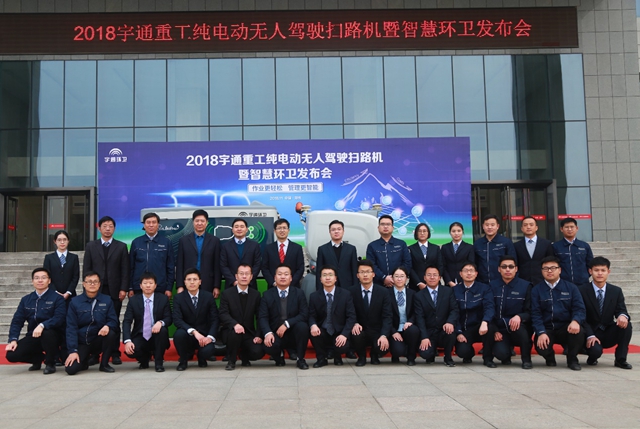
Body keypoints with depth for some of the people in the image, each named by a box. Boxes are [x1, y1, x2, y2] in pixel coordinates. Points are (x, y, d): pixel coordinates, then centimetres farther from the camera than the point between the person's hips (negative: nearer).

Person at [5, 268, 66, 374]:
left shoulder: (57, 298, -5)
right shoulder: (26, 300, 10)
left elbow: (59, 318, -18)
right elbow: (17, 321, 6)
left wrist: (42, 325, -34)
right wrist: (13, 339, -10)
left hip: (52, 336, -4)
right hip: (33, 336, 4)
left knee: (47, 333, -38)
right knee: (11, 355, -17)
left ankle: (50, 363, -11)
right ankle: (37, 359, 16)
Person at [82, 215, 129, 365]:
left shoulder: (121, 246, 8)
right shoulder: (90, 246, 10)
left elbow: (125, 270, 3)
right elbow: (86, 269, 6)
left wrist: (124, 289, -6)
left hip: (114, 290, -1)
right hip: (96, 290, 1)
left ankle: (115, 354, 6)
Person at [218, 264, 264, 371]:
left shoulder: (256, 295, 5)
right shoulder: (227, 293, -2)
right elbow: (223, 314, -13)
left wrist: (259, 335, -12)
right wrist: (235, 324, -34)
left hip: (249, 333, 2)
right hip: (230, 331, -2)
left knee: (258, 352, -23)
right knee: (235, 332, -37)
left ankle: (244, 355, 15)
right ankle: (231, 361, -9)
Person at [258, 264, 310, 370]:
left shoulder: (299, 293, 3)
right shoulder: (267, 295, 3)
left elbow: (304, 314, -8)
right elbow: (262, 317, -6)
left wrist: (287, 324, -21)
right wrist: (268, 333, -27)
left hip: (293, 334, 1)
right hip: (275, 334, 0)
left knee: (302, 326, -31)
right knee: (269, 346, -32)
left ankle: (300, 359, -9)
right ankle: (279, 357, 8)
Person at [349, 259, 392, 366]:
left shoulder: (383, 292, -3)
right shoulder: (352, 292, -3)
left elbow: (387, 317, -9)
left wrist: (384, 335, -25)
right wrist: (355, 323, -24)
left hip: (377, 332, 0)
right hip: (360, 330, 0)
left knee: (382, 347, -30)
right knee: (356, 336, -34)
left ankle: (374, 356, 12)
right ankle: (361, 357, 2)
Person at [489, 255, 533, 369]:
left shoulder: (525, 286, -1)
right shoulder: (492, 286, 3)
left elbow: (530, 312, -4)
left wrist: (519, 317, -26)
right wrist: (495, 331, -8)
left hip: (519, 330, -1)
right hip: (500, 331, 1)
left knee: (516, 323, -37)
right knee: (501, 353, -29)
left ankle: (526, 359, -15)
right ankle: (507, 353, 13)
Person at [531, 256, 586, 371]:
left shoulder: (571, 288, 8)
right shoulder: (536, 290, 5)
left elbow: (579, 308, -3)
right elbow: (535, 314, -3)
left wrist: (575, 321, -26)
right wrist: (541, 333, -19)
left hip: (566, 329, 1)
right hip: (546, 330, 0)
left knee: (578, 331, -33)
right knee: (541, 347, -31)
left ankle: (572, 360, -3)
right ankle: (549, 358, 11)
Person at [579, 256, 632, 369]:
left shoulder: (616, 291, 4)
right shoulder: (582, 291, -6)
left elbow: (621, 310, -3)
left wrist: (623, 316, -30)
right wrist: (590, 336, -24)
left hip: (609, 334, 3)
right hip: (590, 332, -3)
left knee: (626, 324, -26)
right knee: (596, 350, -33)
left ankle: (620, 359, -11)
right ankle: (592, 358, 6)